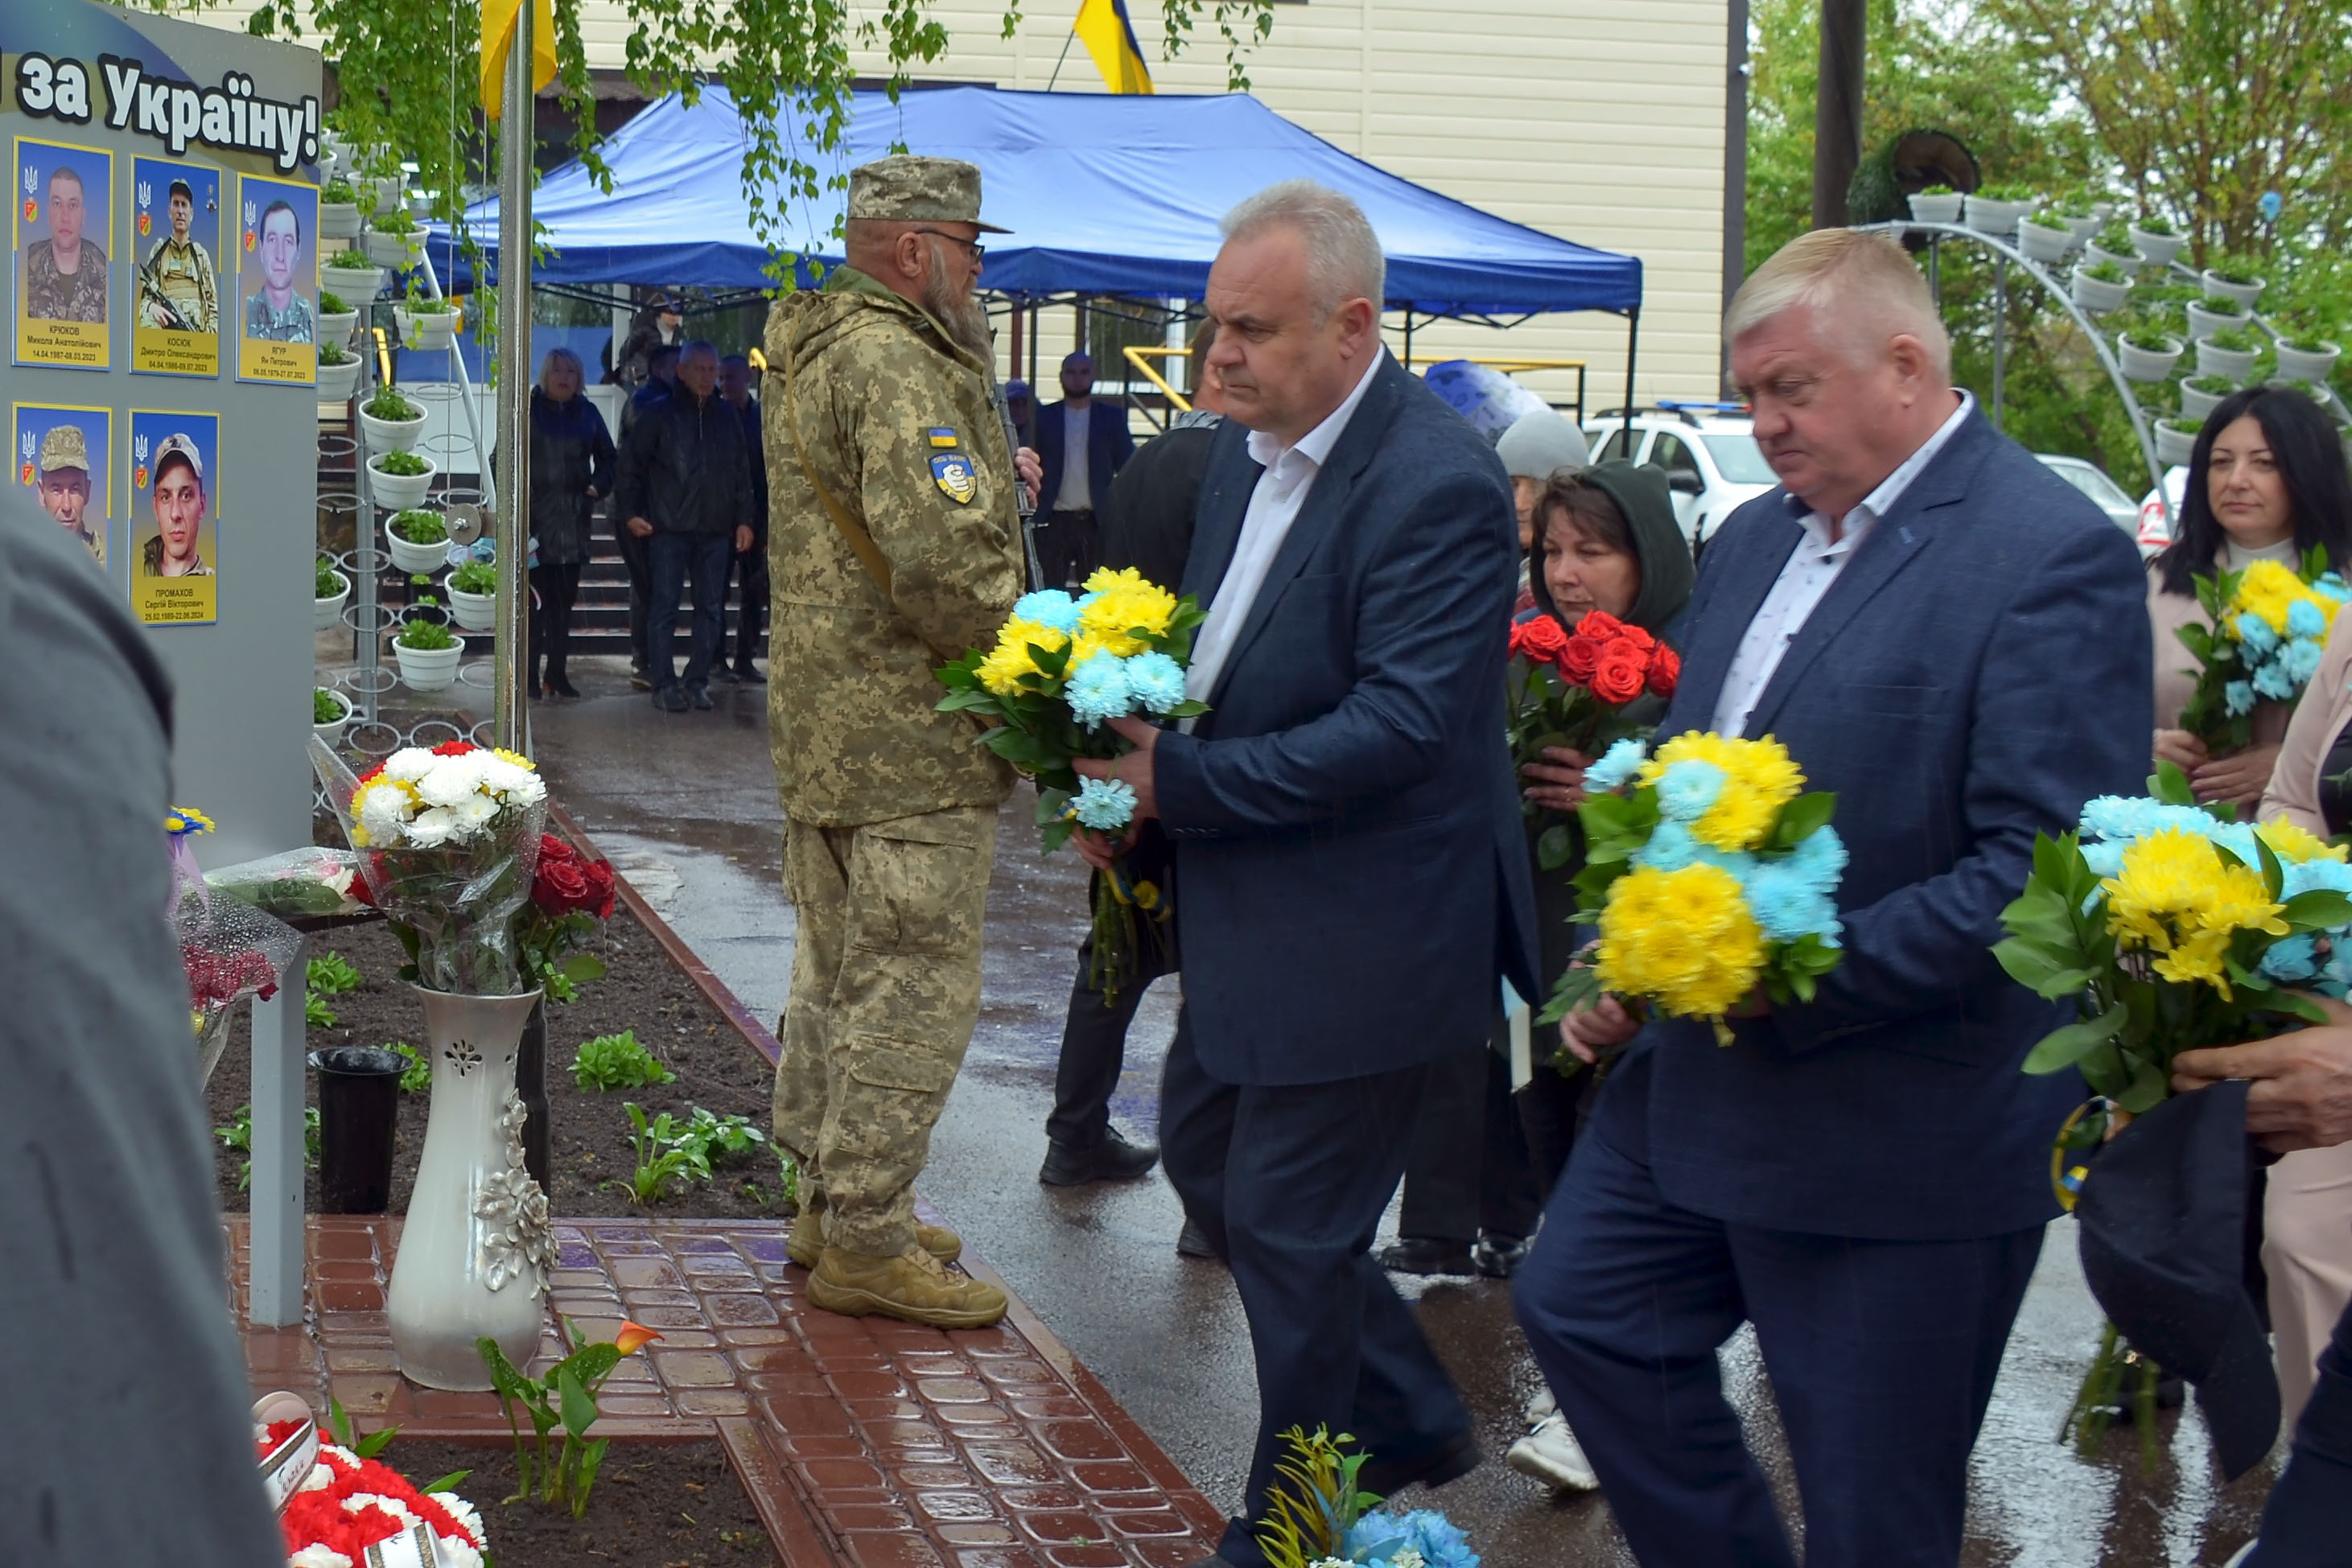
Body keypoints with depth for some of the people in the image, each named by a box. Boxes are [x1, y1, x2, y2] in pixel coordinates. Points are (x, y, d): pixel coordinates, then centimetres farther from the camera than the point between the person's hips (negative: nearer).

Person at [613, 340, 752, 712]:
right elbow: (630, 463, 2)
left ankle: (697, 681, 14)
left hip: (715, 530, 4)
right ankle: (664, 685, -2)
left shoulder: (727, 418, 12)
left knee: (711, 609, 6)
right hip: (668, 528, -4)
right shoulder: (661, 415, 0)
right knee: (664, 608, -5)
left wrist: (744, 520, 10)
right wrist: (629, 513, -3)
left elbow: (742, 473, 16)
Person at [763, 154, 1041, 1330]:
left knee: (839, 967, 18)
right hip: (910, 740, -11)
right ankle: (865, 1242, 1)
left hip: (824, 725, 11)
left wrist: (987, 478, 13)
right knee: (913, 984, -4)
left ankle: (830, 1202, 30)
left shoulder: (812, 354, 16)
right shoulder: (894, 363, -19)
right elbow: (940, 555, -27)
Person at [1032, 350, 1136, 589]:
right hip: (1055, 521, 0)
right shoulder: (1043, 417, 10)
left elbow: (1127, 467, 9)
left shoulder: (1112, 417, 10)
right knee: (1051, 589, -2)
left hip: (1096, 521, 0)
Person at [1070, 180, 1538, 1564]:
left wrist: (1183, 779, -23)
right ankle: (1411, 1417, 37)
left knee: (1287, 1229, 2)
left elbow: (1400, 725, -27)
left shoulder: (1439, 487, -22)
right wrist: (1136, 780, 1)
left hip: (1362, 933, -10)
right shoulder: (1248, 450, 6)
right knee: (1207, 1154, 21)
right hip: (1250, 913, 10)